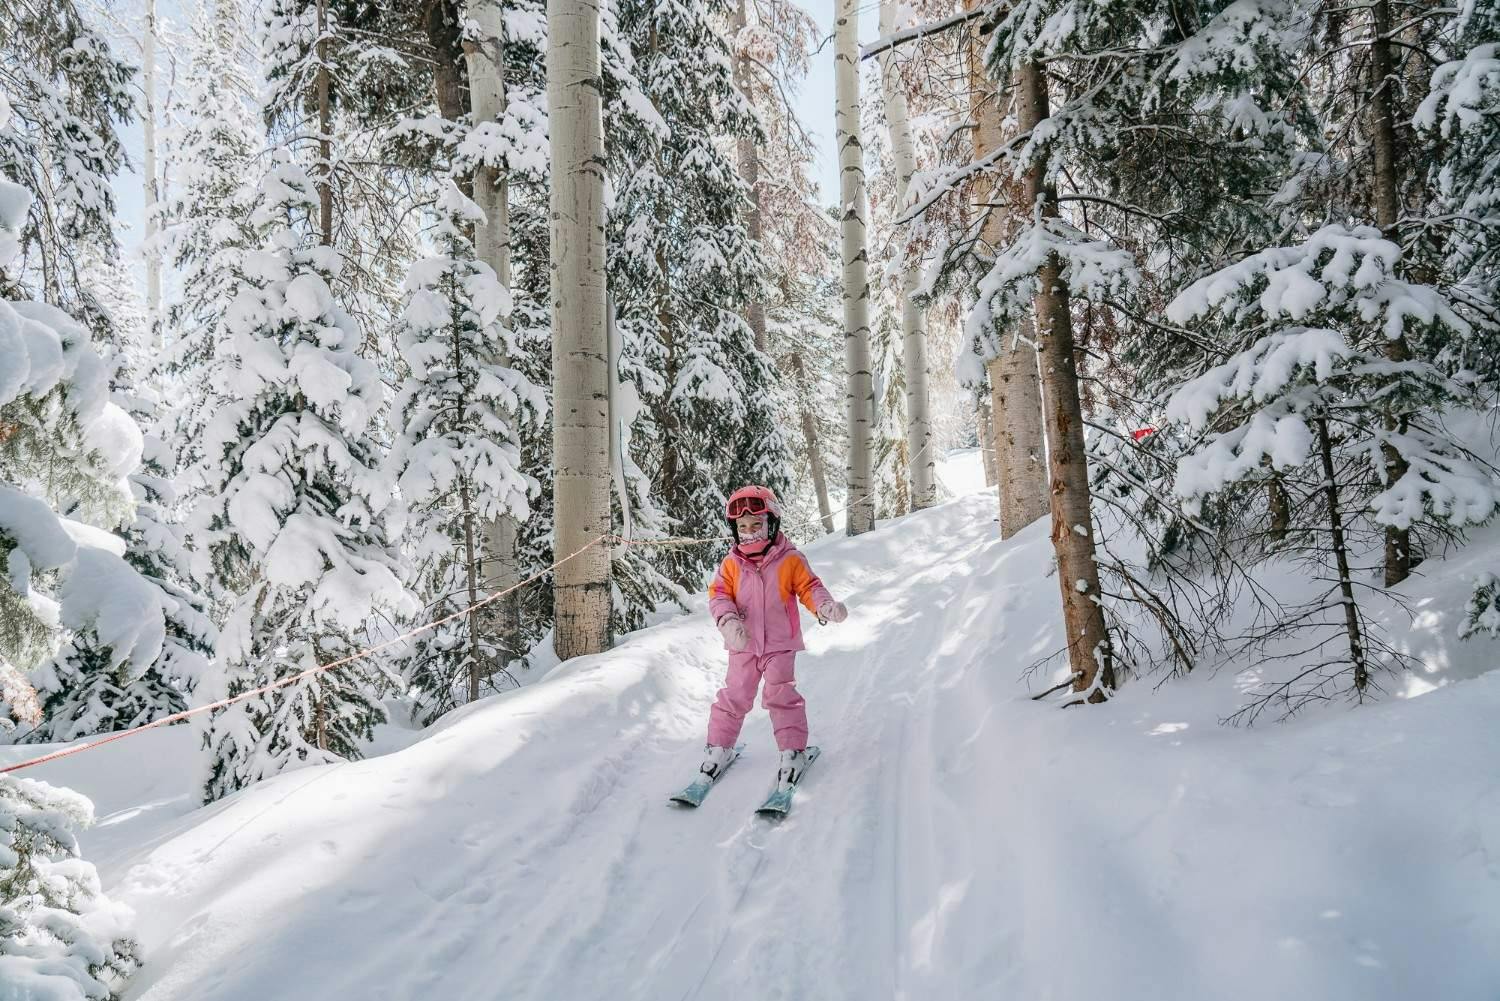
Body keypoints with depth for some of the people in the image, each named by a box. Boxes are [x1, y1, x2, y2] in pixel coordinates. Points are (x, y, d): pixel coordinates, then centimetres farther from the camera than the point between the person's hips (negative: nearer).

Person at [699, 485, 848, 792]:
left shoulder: (790, 559, -7)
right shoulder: (731, 564, -3)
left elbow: (809, 587, -5)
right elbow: (718, 595, -6)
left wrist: (825, 606, -26)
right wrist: (729, 621, -24)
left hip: (780, 644, -2)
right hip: (743, 645, 2)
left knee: (781, 695, -7)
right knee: (734, 696, 8)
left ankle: (793, 751, 5)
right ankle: (719, 747, 23)